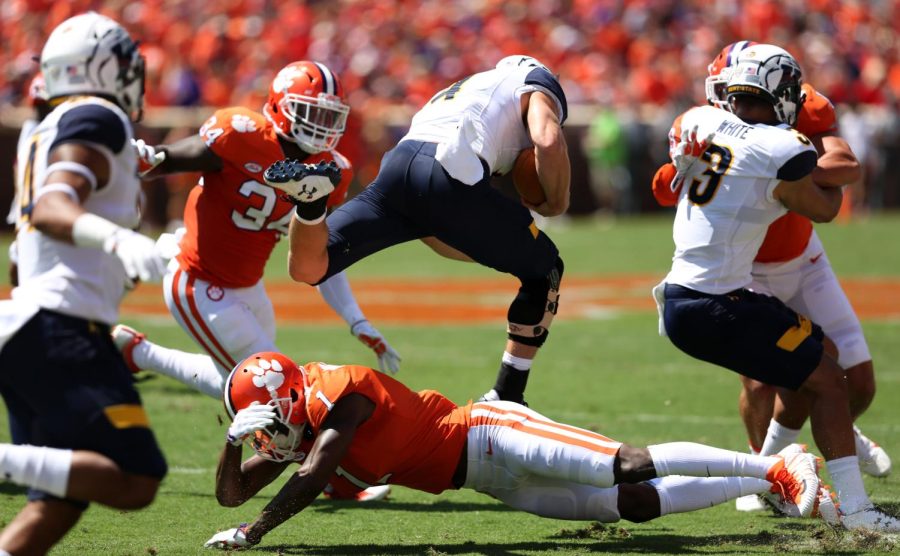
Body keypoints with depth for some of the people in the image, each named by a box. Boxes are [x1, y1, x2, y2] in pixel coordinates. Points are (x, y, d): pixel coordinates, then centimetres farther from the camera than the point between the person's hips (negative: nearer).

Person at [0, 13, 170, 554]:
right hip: (61, 331, -10)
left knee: (60, 500, 8)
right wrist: (119, 239, -39)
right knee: (135, 482, -17)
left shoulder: (51, 130, 22)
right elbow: (51, 209, -21)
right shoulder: (97, 121, -5)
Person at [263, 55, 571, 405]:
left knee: (306, 268, 12)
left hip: (397, 166, 5)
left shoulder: (457, 92, 42)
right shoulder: (536, 82, 23)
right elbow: (548, 140, 0)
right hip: (450, 175, -5)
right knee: (544, 273, 16)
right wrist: (556, 202, 14)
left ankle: (310, 192, -19)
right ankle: (506, 397, 10)